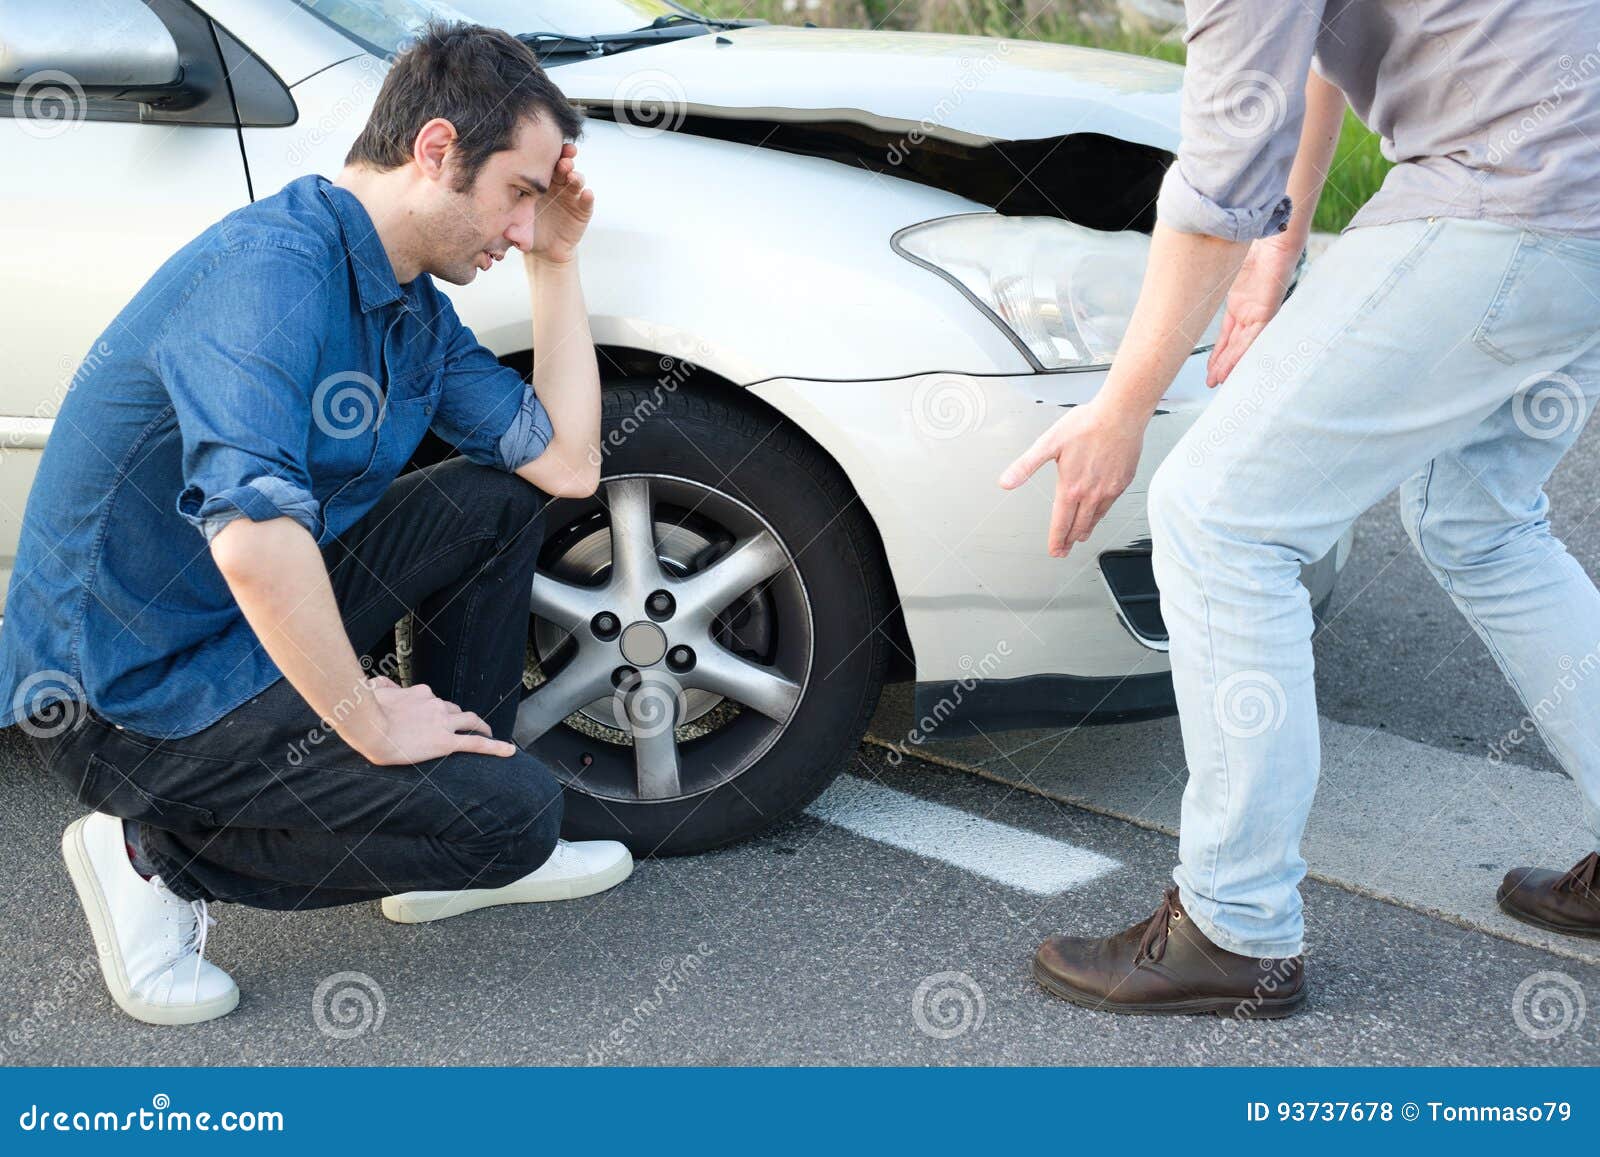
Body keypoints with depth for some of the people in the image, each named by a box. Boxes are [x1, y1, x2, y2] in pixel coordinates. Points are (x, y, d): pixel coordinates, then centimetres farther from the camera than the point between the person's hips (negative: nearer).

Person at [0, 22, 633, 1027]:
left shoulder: (416, 303, 6)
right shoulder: (273, 268, -25)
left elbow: (565, 465, 4)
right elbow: (253, 541, -38)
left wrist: (556, 261, 4)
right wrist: (373, 726, -26)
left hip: (252, 624, 10)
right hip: (130, 695, -10)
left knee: (500, 497, 7)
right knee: (515, 813, -12)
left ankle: (451, 855, 14)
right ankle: (160, 856, 0)